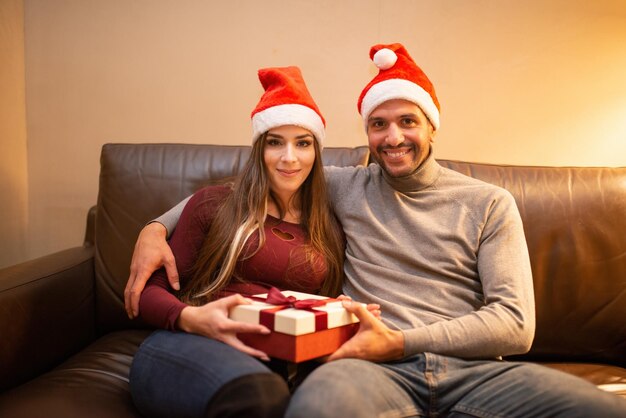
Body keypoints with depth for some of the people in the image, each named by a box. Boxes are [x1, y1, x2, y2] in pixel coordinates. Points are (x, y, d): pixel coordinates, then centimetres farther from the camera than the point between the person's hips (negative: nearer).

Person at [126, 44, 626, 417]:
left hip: (472, 367, 2)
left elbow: (515, 324, 1)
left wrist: (401, 343, -11)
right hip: (376, 367, -2)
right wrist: (156, 228, 3)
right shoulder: (346, 188, 14)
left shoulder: (489, 203, 11)